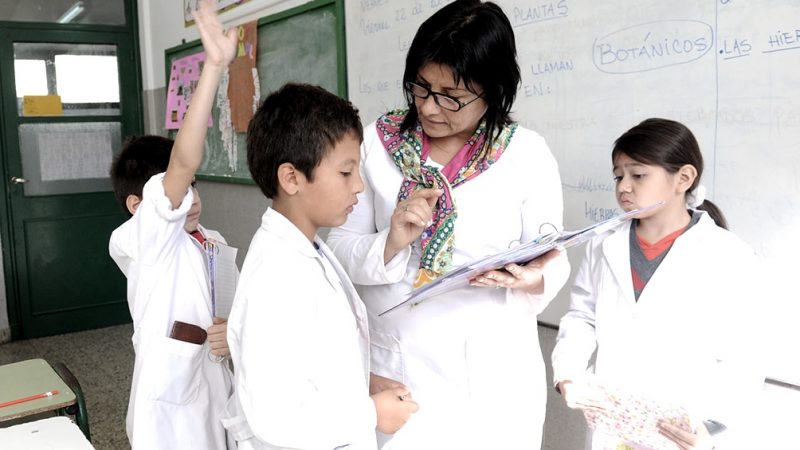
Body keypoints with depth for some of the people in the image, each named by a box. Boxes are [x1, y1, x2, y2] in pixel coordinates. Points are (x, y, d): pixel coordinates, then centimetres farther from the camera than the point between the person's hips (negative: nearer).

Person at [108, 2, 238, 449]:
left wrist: (233, 331, -10)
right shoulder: (136, 239, -16)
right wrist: (215, 67, -37)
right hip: (170, 398, -6)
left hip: (216, 387, 6)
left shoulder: (214, 243, 5)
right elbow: (183, 162, -31)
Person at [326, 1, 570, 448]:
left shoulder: (529, 154, -5)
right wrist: (391, 244, -21)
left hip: (492, 374, 0)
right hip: (395, 365, 1)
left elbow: (552, 264, -1)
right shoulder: (378, 141, -3)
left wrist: (531, 279, -22)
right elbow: (341, 246, -2)